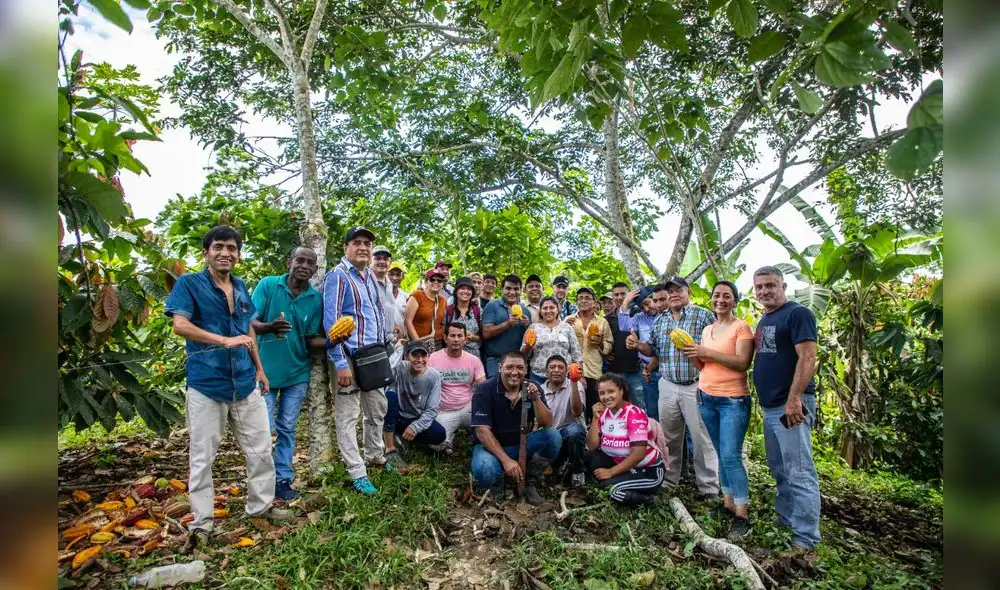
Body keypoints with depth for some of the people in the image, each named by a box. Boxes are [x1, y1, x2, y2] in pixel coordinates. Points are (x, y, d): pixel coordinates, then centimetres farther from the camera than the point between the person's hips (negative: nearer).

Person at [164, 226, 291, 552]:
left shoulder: (241, 287, 11)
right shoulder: (189, 283, -5)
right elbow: (180, 325, -18)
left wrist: (259, 368, 17)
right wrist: (225, 340, -26)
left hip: (245, 382, 5)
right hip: (206, 383, -5)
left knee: (261, 449, 9)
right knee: (202, 456, 5)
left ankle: (261, 504, 26)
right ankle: (202, 522, 19)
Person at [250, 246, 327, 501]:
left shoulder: (316, 299, -5)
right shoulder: (267, 285, -10)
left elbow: (311, 339, -3)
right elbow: (250, 322, -14)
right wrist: (269, 327, -36)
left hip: (297, 373, 2)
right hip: (265, 370, -2)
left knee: (287, 429, 12)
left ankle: (283, 479, 25)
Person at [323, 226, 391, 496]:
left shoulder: (371, 276, 13)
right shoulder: (338, 275, -11)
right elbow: (330, 322, -17)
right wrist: (340, 363, -21)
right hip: (350, 357, -8)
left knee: (378, 409, 18)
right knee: (348, 416, 0)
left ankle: (375, 456, 36)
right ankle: (357, 473, 9)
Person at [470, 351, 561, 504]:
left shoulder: (532, 388, -6)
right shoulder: (485, 389, -17)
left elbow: (547, 424, -12)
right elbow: (482, 431, -22)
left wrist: (536, 398, -29)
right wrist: (506, 459, -30)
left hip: (523, 444, 4)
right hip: (492, 445, -3)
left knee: (553, 437, -21)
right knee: (484, 470, -36)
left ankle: (530, 482, 0)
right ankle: (496, 484, 3)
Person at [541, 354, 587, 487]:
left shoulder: (575, 386, -6)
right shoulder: (540, 390, 4)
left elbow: (577, 412, -25)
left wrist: (574, 383, -31)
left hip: (571, 432, -3)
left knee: (574, 430, -37)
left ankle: (576, 471, -11)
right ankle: (562, 462, 14)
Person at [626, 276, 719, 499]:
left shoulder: (704, 315, -5)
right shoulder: (660, 320, 10)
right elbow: (652, 349, 15)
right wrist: (637, 345, -5)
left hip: (696, 386, -5)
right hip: (667, 386, 5)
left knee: (701, 438, 3)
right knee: (668, 437, 15)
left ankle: (708, 488, 17)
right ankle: (668, 480, 31)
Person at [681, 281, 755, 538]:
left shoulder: (741, 327, -7)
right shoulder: (707, 329, 12)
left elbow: (742, 363, -18)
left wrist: (707, 352, -19)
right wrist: (692, 355, -4)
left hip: (733, 400, -6)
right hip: (707, 398, 7)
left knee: (731, 456, -10)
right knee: (721, 455, 13)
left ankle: (742, 514, -2)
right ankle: (728, 501, 22)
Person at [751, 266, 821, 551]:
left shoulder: (797, 314, -10)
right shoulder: (763, 321, 17)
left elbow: (807, 358, -18)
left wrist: (794, 399, -23)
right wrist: (765, 400, 17)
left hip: (790, 405, -9)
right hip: (770, 407, 9)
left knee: (799, 473, -4)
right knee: (779, 471, 18)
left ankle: (805, 539, 4)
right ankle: (783, 521, 30)